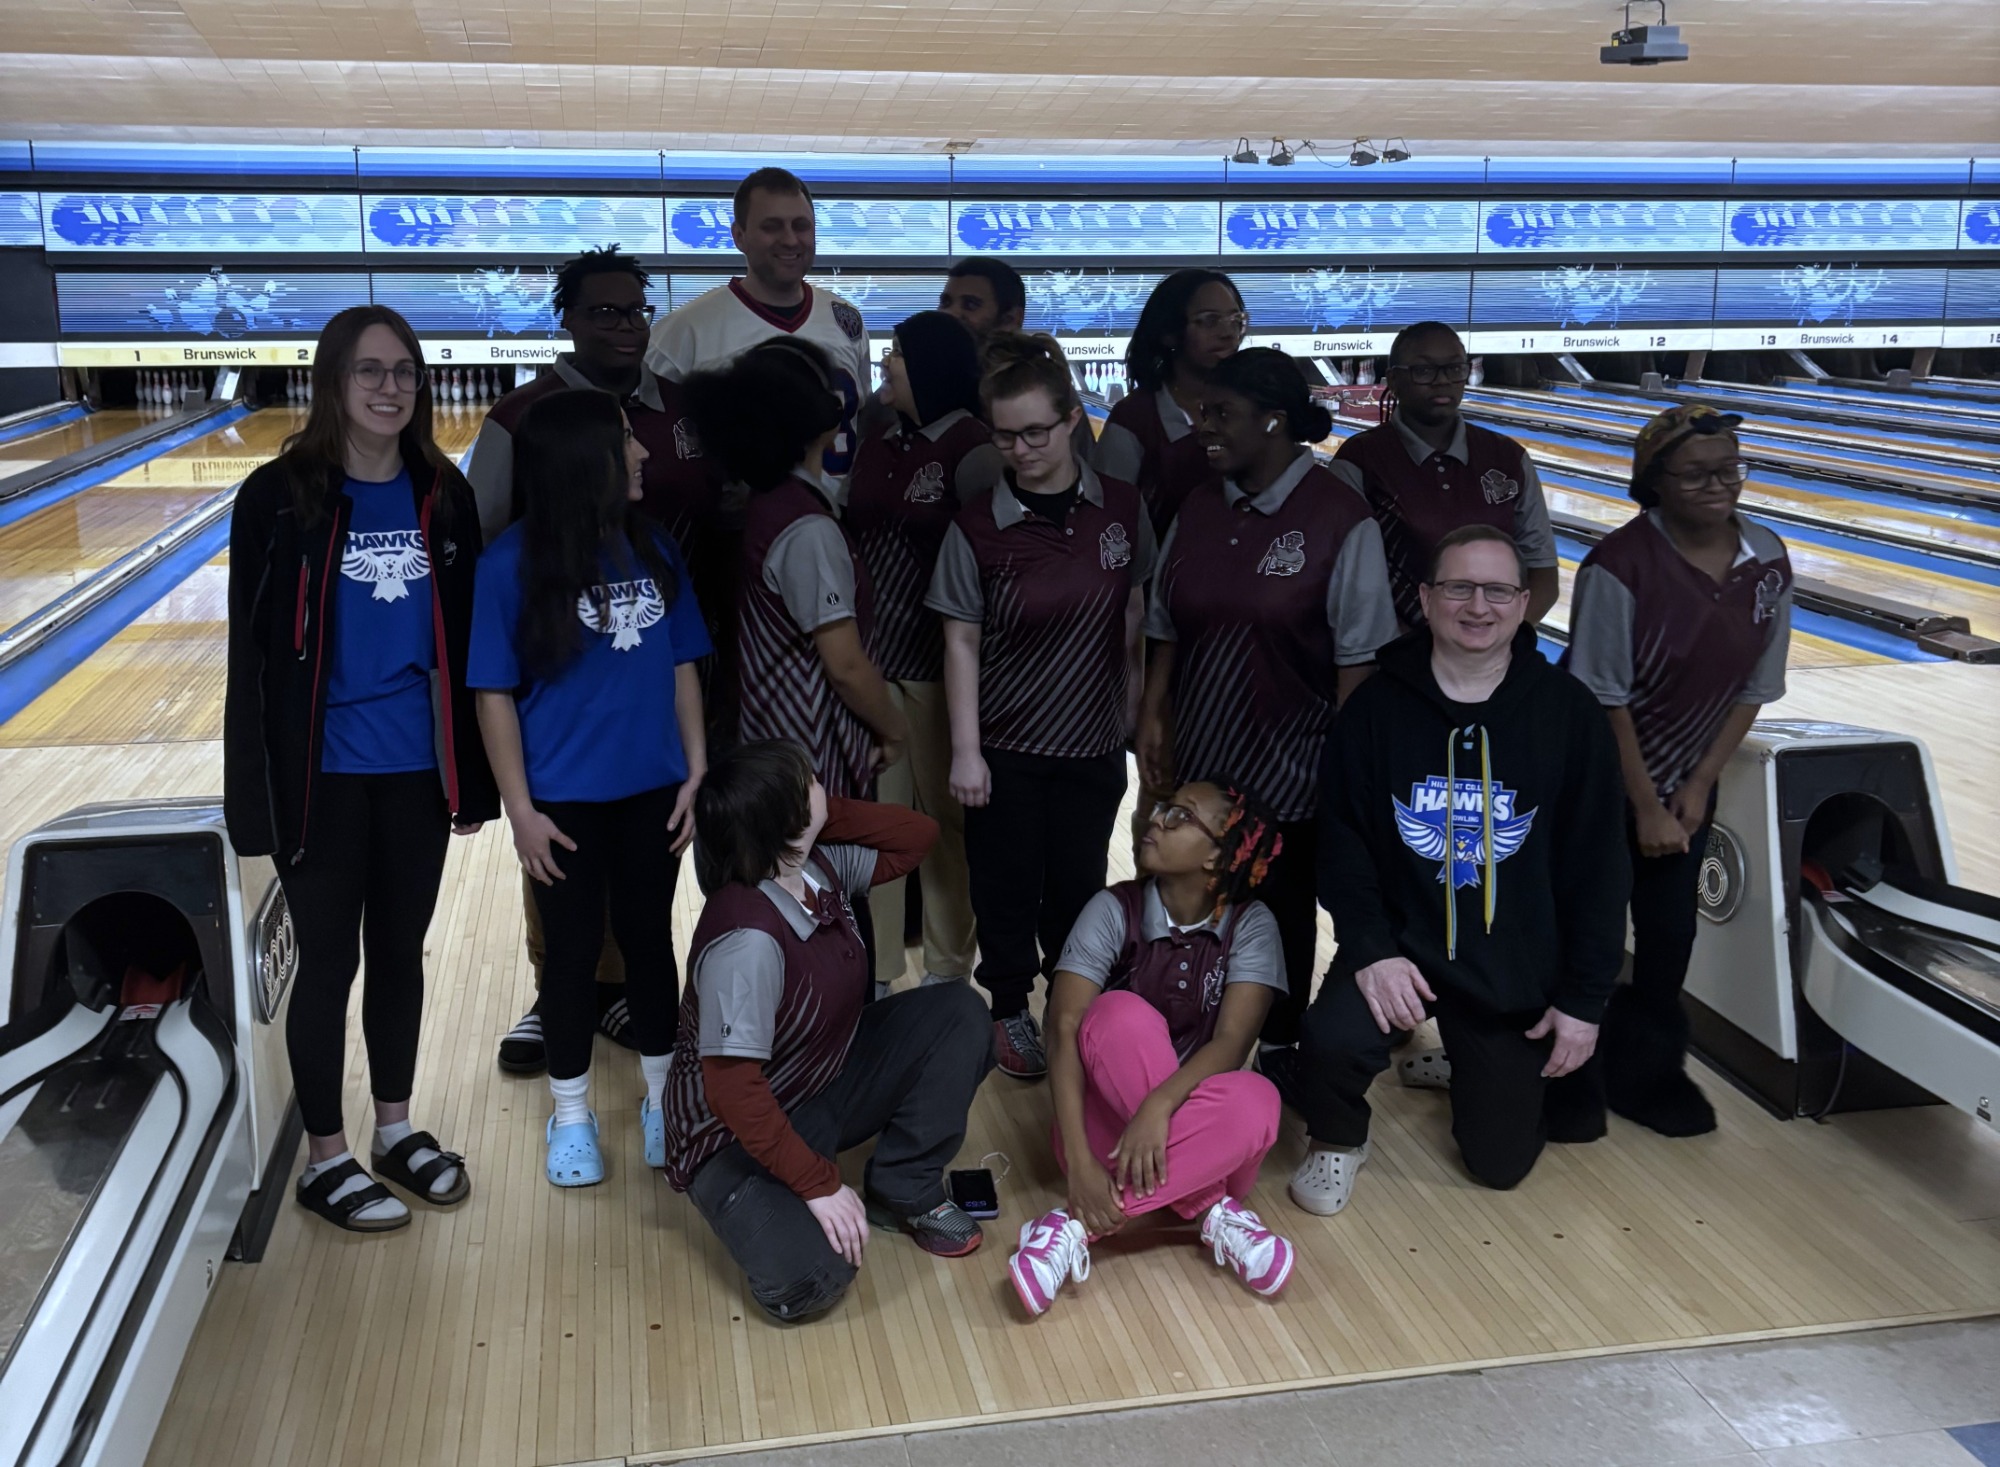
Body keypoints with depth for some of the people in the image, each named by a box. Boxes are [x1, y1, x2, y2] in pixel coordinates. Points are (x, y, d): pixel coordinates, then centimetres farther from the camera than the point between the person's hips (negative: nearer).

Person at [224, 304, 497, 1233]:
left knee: (401, 952, 15)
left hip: (418, 770, 4)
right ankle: (325, 1158, 23)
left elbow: (464, 640, 6)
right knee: (329, 961, 8)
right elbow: (254, 652, -8)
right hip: (324, 775, -3)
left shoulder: (441, 494, 2)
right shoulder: (282, 497, -8)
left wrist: (475, 774, 7)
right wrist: (257, 790, -10)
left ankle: (396, 1129, 32)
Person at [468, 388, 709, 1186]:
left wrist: (697, 770, 2)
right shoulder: (514, 564, -15)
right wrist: (520, 809, -11)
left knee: (650, 939, 15)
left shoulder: (654, 547, -3)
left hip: (651, 791, 3)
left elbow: (682, 667, 4)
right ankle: (571, 1116, 28)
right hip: (565, 800, -3)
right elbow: (495, 695, -11)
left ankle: (663, 1099, 32)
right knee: (574, 949, 10)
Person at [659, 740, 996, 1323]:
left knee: (957, 1014, -8)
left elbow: (918, 834, 3)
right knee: (808, 1279, -30)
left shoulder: (821, 865, -10)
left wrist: (826, 814, -13)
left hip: (823, 1084, 8)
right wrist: (819, 1184, -27)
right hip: (740, 1135, -8)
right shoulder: (748, 940, -34)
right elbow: (732, 1089, -34)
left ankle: (906, 1192, 5)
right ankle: (763, 1204, 6)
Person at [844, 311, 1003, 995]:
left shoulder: (972, 452, -9)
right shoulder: (877, 447, 11)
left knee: (945, 814, 6)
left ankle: (947, 969, 19)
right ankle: (874, 966, 21)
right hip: (869, 655, 6)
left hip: (936, 661, -6)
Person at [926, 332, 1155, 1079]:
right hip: (1006, 744, -2)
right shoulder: (978, 525, -11)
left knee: (1079, 885, 13)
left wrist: (1131, 698, 7)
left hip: (1093, 742, 2)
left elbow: (1134, 607, 6)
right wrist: (965, 750, -9)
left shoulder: (1121, 506, -5)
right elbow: (962, 641, -7)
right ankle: (1011, 1011, 31)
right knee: (1007, 886, 10)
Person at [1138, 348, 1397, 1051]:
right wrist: (1152, 716, 2)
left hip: (1287, 766, -4)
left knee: (1281, 915, 13)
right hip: (1197, 756, 4)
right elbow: (1166, 627, 8)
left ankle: (1278, 1048, 33)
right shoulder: (1200, 507, 2)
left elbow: (1357, 655, -10)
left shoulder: (1340, 518, -13)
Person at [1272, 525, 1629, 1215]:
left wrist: (1585, 999, -4)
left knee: (1500, 1162, 9)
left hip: (1520, 970, 1)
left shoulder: (1568, 712, -7)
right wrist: (1370, 950, -18)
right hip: (1401, 942, -1)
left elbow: (1598, 866, -3)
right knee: (1333, 1043, -31)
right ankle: (1337, 1139, 5)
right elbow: (1343, 840, -5)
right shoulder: (1377, 707, -6)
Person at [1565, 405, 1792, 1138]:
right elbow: (1603, 698, -19)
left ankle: (1647, 1069, 29)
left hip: (1685, 780, 5)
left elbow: (1755, 688, 1)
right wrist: (1645, 806, -15)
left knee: (1669, 933, 9)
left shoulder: (1768, 562, -6)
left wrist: (1697, 787, -3)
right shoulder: (1620, 565, -23)